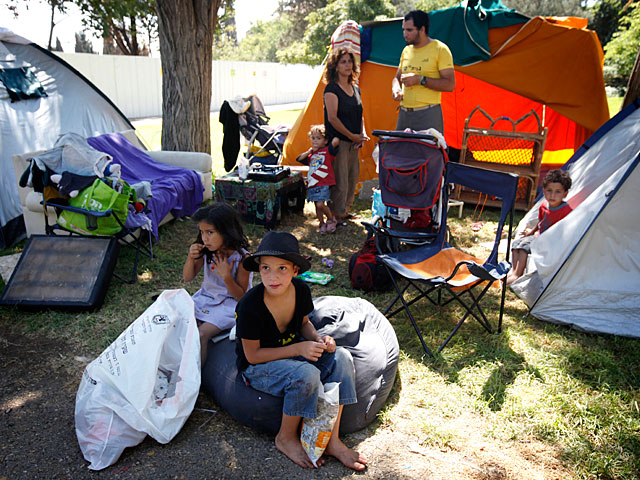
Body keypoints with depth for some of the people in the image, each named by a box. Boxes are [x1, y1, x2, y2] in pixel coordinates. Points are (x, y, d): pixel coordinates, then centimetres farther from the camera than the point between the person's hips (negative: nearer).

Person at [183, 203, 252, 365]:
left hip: (229, 303, -6)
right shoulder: (207, 251, -6)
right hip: (205, 297, 6)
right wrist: (191, 258, -16)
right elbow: (187, 278, 3)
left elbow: (241, 296, -14)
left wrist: (226, 276, -29)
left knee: (202, 333, -21)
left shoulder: (242, 258, -20)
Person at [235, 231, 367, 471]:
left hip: (291, 351, 6)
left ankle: (331, 439, -6)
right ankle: (286, 438, -4)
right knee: (307, 375, -33)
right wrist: (298, 348, -26)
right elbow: (253, 355, -20)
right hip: (258, 366, -6)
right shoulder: (250, 305, -27)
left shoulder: (300, 290, -11)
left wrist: (319, 339, -12)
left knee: (341, 358, -16)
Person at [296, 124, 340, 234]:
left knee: (320, 204, -15)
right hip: (312, 184, 7)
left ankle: (331, 219, 8)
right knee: (317, 205, 8)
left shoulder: (327, 151, 1)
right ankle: (322, 224, 22)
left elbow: (336, 141, -15)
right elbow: (299, 159, 22)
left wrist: (336, 137, 8)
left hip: (323, 184, -6)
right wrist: (309, 151, 14)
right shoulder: (312, 155, 20)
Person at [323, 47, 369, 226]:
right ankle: (335, 214, 7)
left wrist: (363, 134, 3)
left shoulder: (356, 89, 14)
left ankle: (344, 210, 27)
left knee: (353, 176, 13)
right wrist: (352, 136, -13)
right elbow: (332, 118, -16)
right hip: (338, 142, -8)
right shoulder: (331, 89, -9)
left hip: (353, 143, 8)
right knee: (340, 179, -6)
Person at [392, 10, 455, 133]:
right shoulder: (406, 50, 15)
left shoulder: (440, 49, -3)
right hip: (404, 113, 6)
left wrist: (420, 79, -16)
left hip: (428, 114, -5)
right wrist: (396, 89, 2)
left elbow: (450, 85, -10)